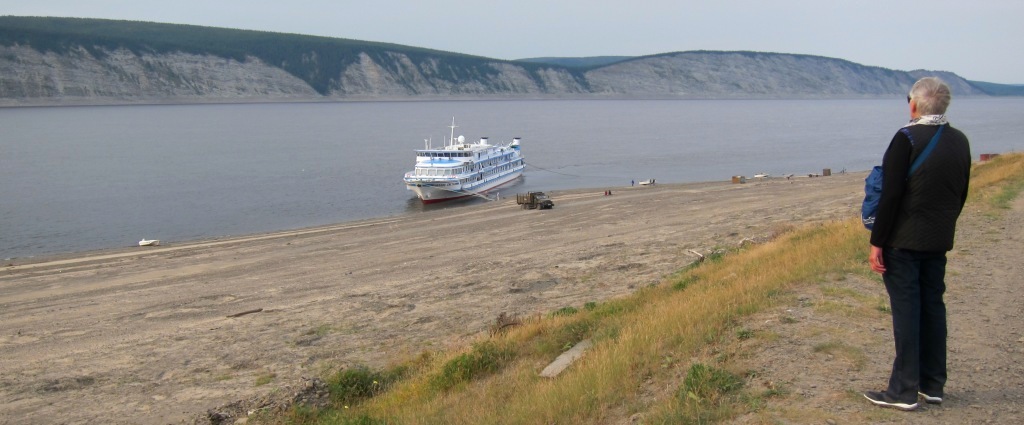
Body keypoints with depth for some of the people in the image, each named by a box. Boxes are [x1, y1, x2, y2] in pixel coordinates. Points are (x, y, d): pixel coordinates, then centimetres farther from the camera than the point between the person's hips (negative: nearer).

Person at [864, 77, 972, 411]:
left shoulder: (907, 138, -14)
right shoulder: (960, 141, 7)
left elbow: (891, 196, -17)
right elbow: (961, 195, 14)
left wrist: (877, 242, -12)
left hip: (904, 241, -7)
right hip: (939, 242, 7)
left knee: (906, 311, -3)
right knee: (933, 307, 13)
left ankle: (904, 391, 2)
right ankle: (933, 386, 21)